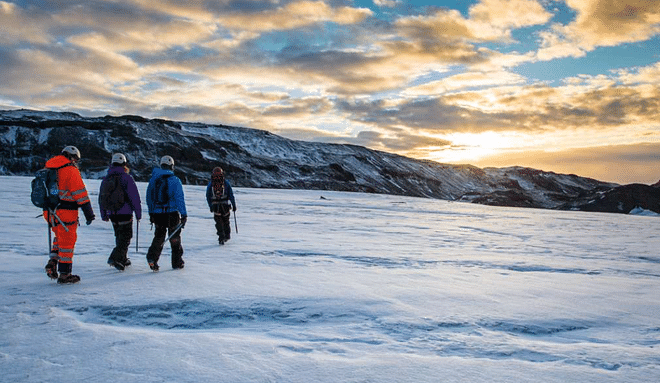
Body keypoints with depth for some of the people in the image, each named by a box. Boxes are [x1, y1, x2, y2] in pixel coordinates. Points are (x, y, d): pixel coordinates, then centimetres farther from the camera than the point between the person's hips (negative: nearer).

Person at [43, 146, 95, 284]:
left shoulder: (48, 168, 13)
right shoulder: (71, 170, -11)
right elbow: (80, 193, -14)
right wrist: (88, 212, -12)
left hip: (50, 212, 7)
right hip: (66, 213, -7)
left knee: (60, 237, 25)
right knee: (67, 241, 2)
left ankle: (53, 261, 9)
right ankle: (64, 274, 7)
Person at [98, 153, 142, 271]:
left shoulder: (105, 179, 10)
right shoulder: (126, 178, -9)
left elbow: (101, 198, 17)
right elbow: (135, 197, -11)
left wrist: (104, 215, 25)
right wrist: (138, 213, -4)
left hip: (112, 214, 7)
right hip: (125, 213, -6)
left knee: (120, 237, 19)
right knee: (125, 238, -2)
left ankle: (123, 259, 25)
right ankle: (115, 258, -17)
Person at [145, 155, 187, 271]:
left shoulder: (153, 179, 5)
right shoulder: (175, 180, -10)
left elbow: (149, 197, 11)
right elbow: (180, 198, -14)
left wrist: (151, 213, 19)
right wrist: (184, 215, -11)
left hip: (157, 214, 4)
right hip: (172, 214, -3)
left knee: (159, 236, 16)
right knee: (175, 238, 10)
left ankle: (152, 256, -5)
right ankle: (177, 262, 18)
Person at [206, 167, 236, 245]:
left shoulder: (210, 183, 5)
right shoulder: (226, 182, 0)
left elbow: (208, 196, 8)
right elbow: (231, 194, -1)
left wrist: (210, 206, 15)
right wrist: (234, 205, 4)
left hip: (215, 206, 0)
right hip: (225, 205, 0)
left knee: (219, 222, 8)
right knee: (226, 220, 17)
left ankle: (221, 238, 2)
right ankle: (227, 235, 28)